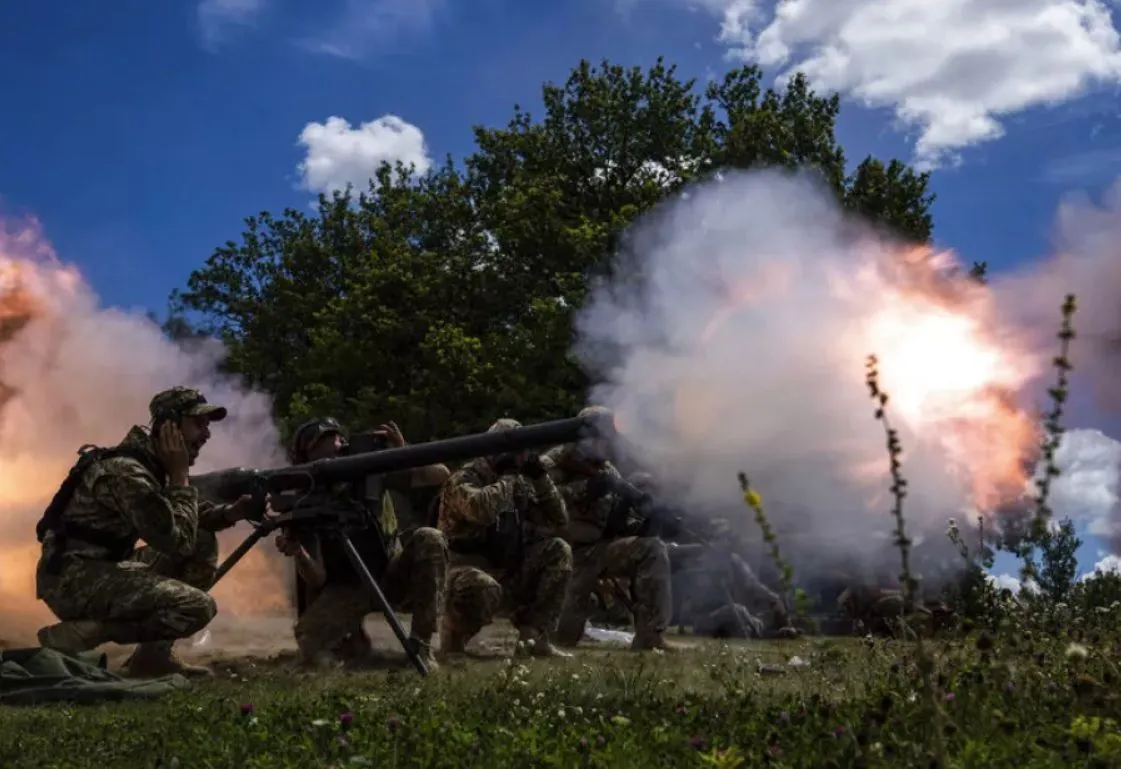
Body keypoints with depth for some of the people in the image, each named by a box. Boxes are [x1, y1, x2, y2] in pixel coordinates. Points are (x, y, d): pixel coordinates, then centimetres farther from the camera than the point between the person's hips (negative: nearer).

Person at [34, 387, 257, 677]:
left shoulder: (151, 461, 9)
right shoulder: (127, 471, -21)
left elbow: (183, 522, 20)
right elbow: (178, 542, -22)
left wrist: (229, 513, 0)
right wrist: (180, 476, -14)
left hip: (103, 569, 10)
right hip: (72, 579, -10)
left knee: (203, 545, 8)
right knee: (198, 607, -20)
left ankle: (155, 653, 7)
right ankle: (74, 635, -12)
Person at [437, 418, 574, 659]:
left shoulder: (519, 486, 9)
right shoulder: (464, 481, -13)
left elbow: (559, 521, 7)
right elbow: (480, 509, -37)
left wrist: (540, 477, -3)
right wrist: (509, 478, -21)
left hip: (506, 571, 7)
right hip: (467, 571, -7)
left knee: (558, 551, -8)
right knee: (484, 588, -41)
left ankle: (536, 636, -8)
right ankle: (454, 635, -8)